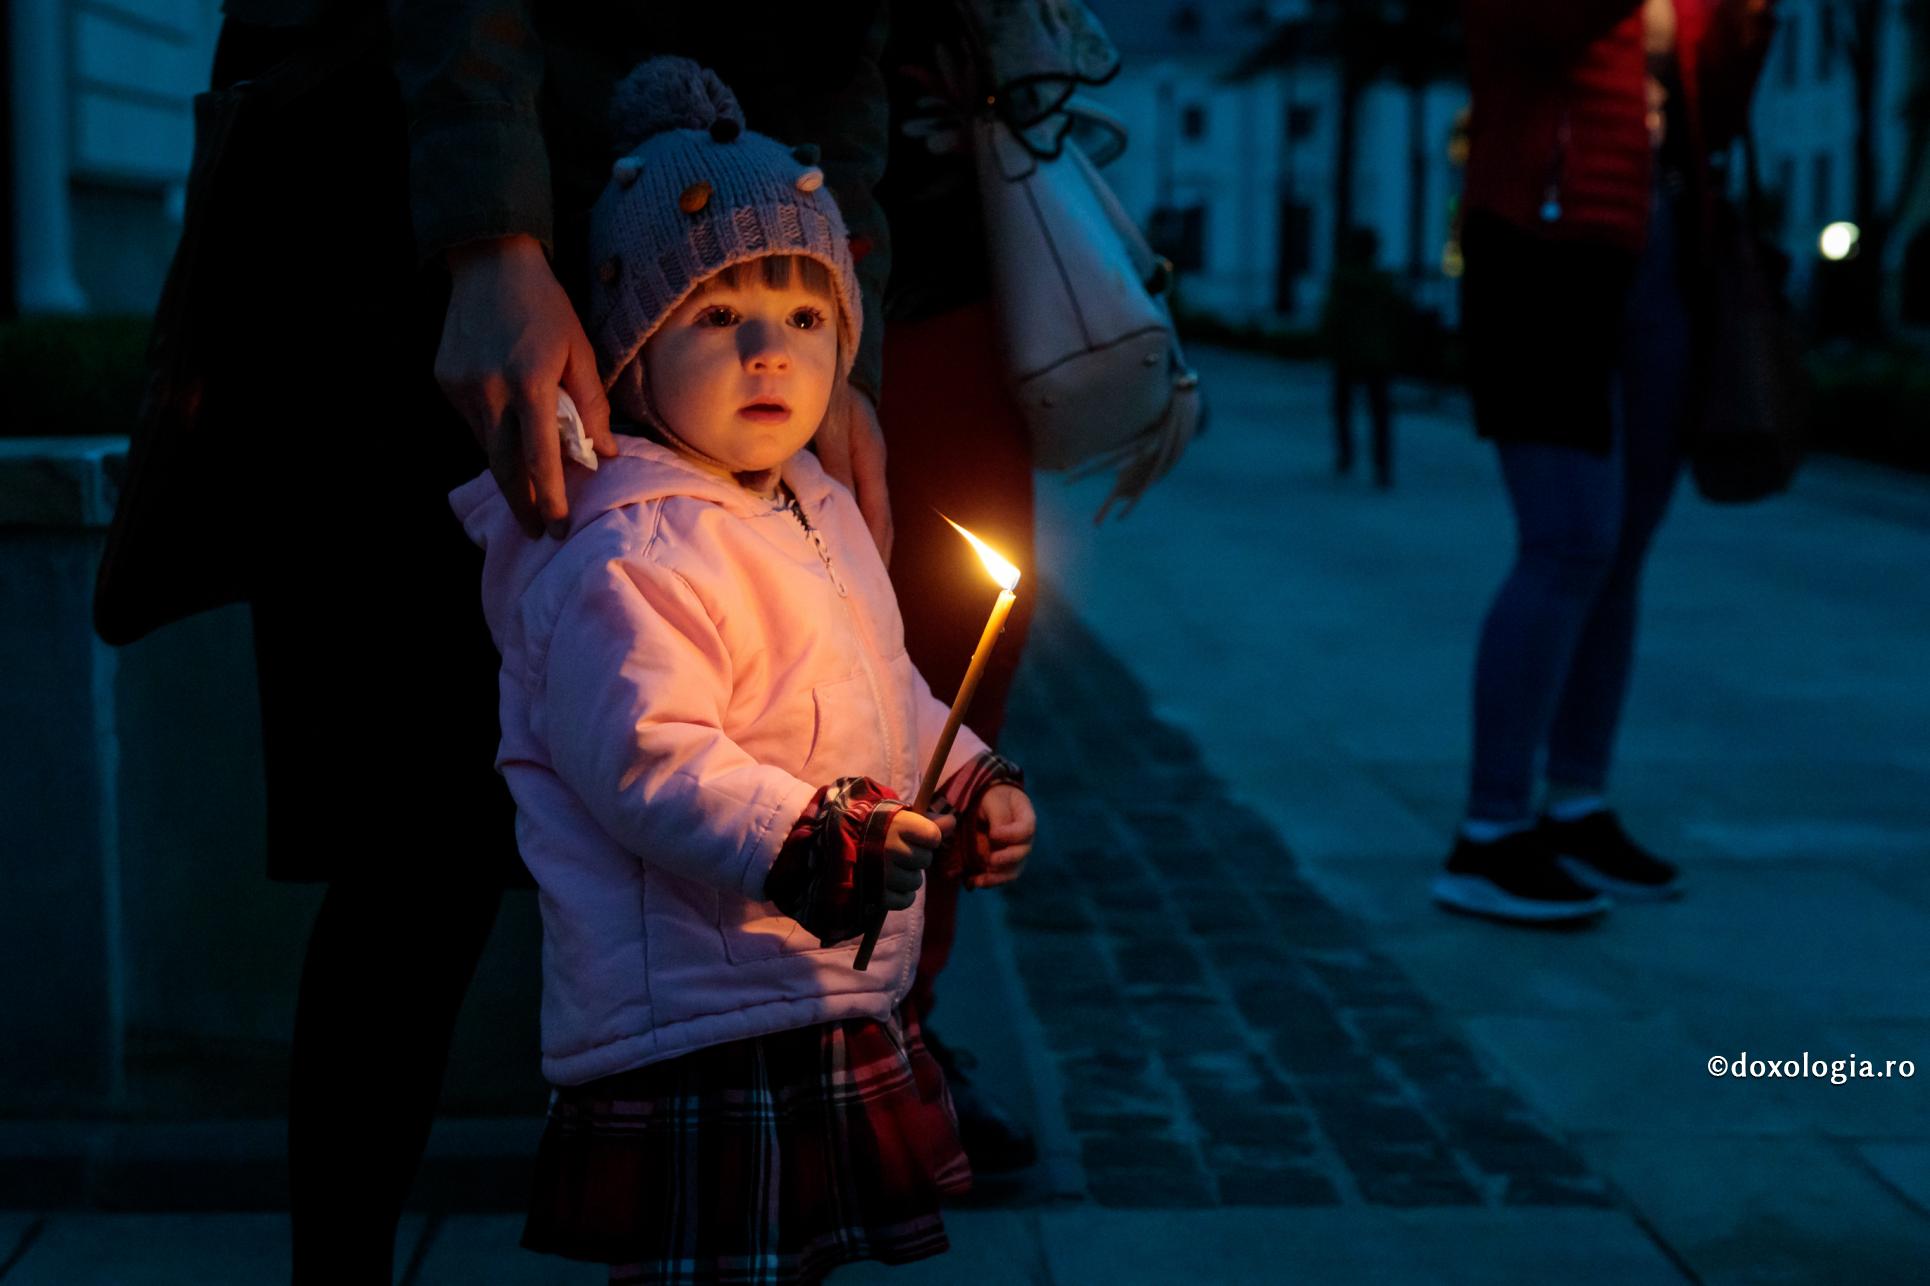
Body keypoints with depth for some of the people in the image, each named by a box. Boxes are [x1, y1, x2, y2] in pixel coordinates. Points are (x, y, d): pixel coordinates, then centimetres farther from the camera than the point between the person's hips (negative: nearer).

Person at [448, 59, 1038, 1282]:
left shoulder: (824, 512, 14)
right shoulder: (624, 557, -19)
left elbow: (888, 693, 27)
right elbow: (647, 758, -26)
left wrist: (968, 780, 14)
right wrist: (805, 845, -32)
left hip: (845, 1001, 10)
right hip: (701, 1031, -10)